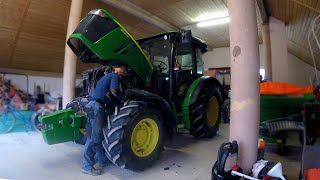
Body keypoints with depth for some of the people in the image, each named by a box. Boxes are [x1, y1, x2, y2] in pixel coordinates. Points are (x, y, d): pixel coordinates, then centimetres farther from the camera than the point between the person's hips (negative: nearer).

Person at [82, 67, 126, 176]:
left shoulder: (108, 76, 29)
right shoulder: (115, 75, 2)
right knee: (94, 136, -7)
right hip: (96, 105, -10)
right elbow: (114, 90, -15)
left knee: (99, 134, 14)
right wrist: (122, 99, 0)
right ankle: (87, 166, 0)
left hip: (95, 105, 10)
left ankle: (103, 160, 24)